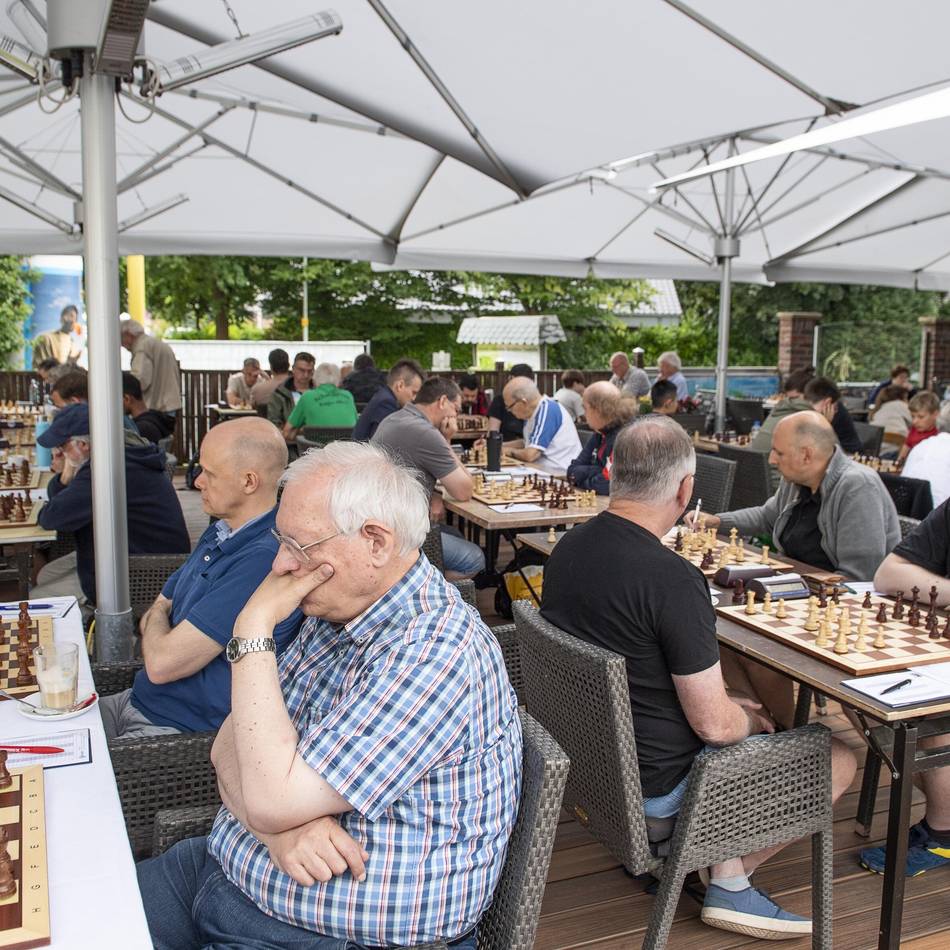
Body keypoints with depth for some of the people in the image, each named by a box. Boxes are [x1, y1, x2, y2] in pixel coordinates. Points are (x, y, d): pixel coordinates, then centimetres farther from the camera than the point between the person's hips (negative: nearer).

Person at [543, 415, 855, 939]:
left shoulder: (565, 548, -4)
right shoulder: (673, 579, -30)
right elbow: (714, 724, -24)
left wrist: (733, 707, 13)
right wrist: (750, 720, 1)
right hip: (657, 782, -8)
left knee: (743, 710, 26)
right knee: (839, 759, 8)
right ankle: (730, 881, 18)